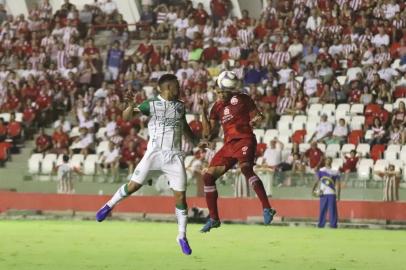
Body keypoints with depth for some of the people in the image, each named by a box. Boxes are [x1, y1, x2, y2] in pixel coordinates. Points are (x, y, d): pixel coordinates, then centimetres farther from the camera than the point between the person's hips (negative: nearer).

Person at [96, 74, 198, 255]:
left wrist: (196, 142, 27)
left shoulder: (180, 106, 12)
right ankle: (109, 206, 24)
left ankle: (182, 237, 8)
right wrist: (131, 106, -28)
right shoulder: (151, 104, -4)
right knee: (133, 186, -3)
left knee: (180, 196, -3)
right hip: (154, 154, -3)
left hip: (174, 157, 3)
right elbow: (126, 118, -9)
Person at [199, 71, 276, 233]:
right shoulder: (217, 107, 15)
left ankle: (267, 209, -40)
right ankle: (213, 219, 15)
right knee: (208, 176, 3)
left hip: (245, 140, -7)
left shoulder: (242, 100, 1)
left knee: (246, 169, -33)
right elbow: (209, 133, 14)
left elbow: (255, 116, 2)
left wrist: (256, 119, -22)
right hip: (229, 145, 7)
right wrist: (203, 113, 5)